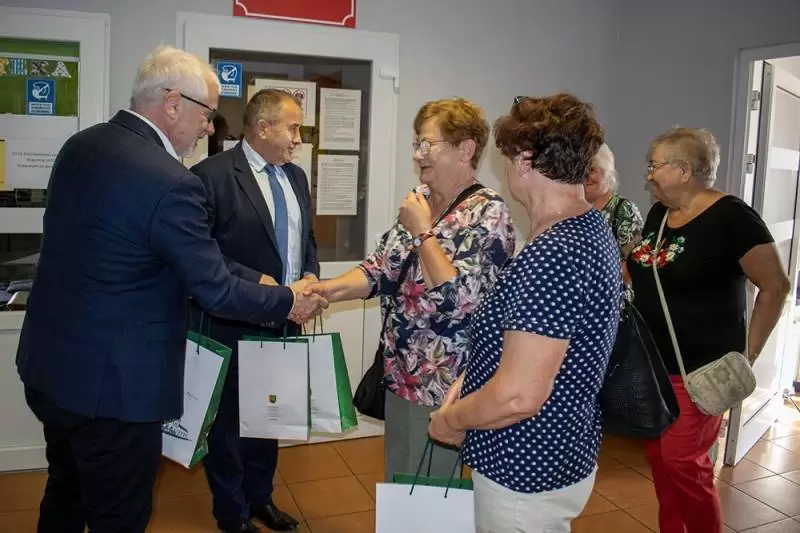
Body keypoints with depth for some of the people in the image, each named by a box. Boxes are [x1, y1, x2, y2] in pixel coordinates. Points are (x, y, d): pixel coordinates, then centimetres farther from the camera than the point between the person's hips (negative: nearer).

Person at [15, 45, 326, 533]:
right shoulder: (170, 181, -24)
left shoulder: (79, 146, 2)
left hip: (50, 362, 9)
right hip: (113, 380, -9)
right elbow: (215, 290, -20)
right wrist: (287, 302, -3)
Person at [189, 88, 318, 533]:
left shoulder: (296, 176, 10)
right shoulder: (212, 175, -13)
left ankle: (260, 496, 38)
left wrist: (310, 275, 0)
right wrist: (255, 281, -20)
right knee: (230, 417, 10)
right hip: (234, 322, -6)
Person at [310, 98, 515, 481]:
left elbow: (457, 299, -25)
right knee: (395, 483, 22)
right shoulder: (420, 202, 6)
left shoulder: (488, 214, -16)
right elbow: (381, 267, 4)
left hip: (441, 385, -7)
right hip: (399, 373, 7)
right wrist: (324, 290, -10)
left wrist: (423, 232, -18)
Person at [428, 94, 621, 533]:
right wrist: (466, 383, 5)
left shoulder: (549, 257, -29)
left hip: (527, 472, -9)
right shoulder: (590, 232, 4)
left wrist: (448, 421, -13)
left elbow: (518, 397, -30)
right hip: (559, 455, 9)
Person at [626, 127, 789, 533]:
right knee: (659, 456, 15)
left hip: (699, 369, -7)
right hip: (653, 362, 7)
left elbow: (775, 285, -12)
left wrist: (747, 354, -12)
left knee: (684, 462, -2)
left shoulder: (730, 217, -15)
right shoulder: (658, 213, 7)